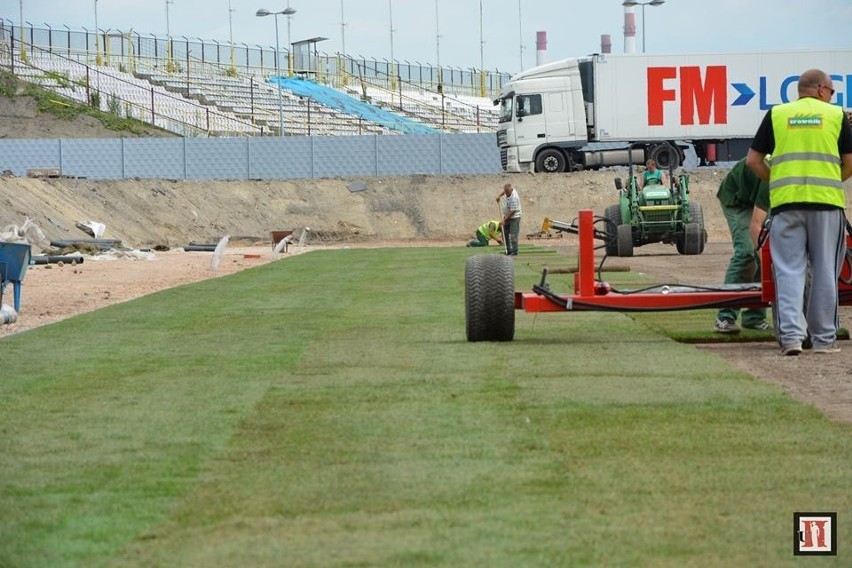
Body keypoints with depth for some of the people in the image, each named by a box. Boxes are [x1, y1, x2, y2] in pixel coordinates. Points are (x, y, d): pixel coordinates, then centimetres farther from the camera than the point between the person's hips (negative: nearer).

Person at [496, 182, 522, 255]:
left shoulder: (514, 198, -29)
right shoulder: (508, 191, -5)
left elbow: (513, 211, -25)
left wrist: (505, 219, -19)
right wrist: (500, 195, 11)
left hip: (514, 217, -9)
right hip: (507, 217, 9)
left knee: (513, 235, -12)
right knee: (505, 234, 11)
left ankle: (514, 251, -8)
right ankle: (509, 250, 17)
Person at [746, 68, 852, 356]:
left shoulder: (776, 114, 11)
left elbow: (753, 161, 8)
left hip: (785, 201, 1)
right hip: (827, 202, -1)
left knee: (789, 270, 2)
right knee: (825, 272, 7)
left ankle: (791, 335, -9)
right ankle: (824, 338, 10)